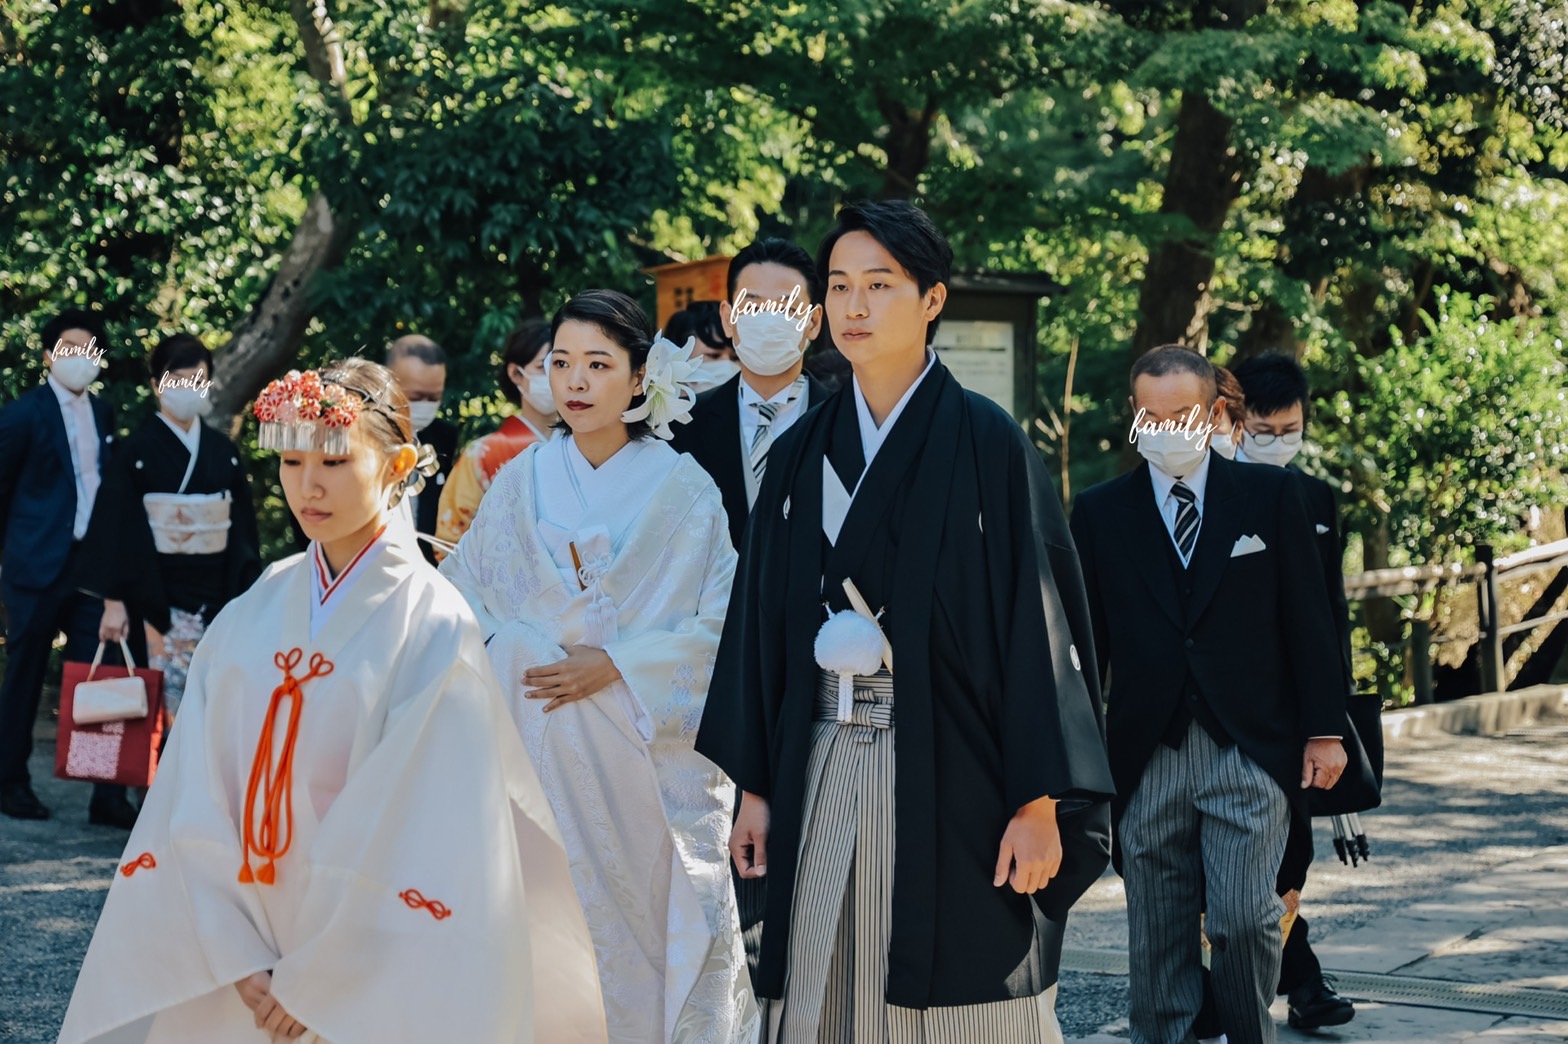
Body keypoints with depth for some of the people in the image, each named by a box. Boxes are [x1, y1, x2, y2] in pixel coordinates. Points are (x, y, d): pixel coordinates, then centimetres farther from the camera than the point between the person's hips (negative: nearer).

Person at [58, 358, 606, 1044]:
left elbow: (420, 838, -14)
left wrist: (314, 982, -14)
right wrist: (243, 963, -11)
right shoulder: (251, 617, 2)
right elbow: (200, 806, -2)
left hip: (370, 985, -4)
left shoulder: (432, 627, -10)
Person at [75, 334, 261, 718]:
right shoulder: (137, 450, -3)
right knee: (169, 699, -6)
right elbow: (117, 528, -6)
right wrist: (114, 601, -12)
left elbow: (242, 526, 11)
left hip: (217, 592, 4)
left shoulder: (223, 451, 9)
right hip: (160, 595, -4)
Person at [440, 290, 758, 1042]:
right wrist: (513, 648, -7)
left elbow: (723, 627, -6)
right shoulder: (520, 481, 6)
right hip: (537, 748, 2)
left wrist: (619, 665, -13)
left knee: (648, 925, 1)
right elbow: (461, 591, 10)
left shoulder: (684, 492, -2)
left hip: (646, 750, -2)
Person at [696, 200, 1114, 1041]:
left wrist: (1038, 803, -12)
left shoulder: (986, 444, -3)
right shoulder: (800, 454, 10)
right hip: (823, 773, 4)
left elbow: (1037, 616, -7)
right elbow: (761, 622, 12)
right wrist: (755, 787, 8)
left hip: (950, 767, -4)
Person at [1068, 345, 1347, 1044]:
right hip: (1146, 759, 1)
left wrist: (1324, 730, 2)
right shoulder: (1099, 512, 6)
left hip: (1251, 750, -1)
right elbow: (1086, 639, 8)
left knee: (1245, 919, -8)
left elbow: (1308, 618, 5)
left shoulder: (1269, 496, 4)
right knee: (1157, 939, 6)